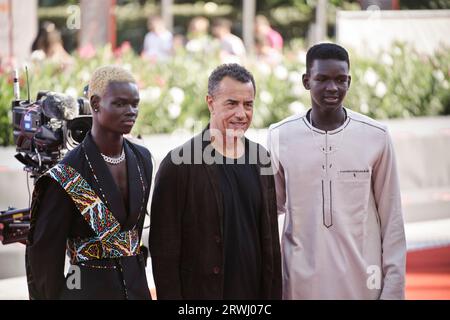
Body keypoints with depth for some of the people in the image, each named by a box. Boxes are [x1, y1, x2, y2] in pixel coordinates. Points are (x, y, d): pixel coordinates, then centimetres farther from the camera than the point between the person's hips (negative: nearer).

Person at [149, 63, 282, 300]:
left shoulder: (261, 160, 8)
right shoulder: (178, 165, -10)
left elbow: (270, 239, 13)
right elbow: (163, 249, -10)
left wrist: (274, 293, 9)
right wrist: (170, 295, -13)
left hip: (255, 290, 5)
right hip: (200, 291, -5)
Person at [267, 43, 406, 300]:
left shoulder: (376, 136, -2)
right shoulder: (281, 136, 0)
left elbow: (391, 218, 1)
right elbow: (275, 204, 11)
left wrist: (393, 287, -1)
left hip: (362, 282, -1)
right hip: (301, 284, 1)